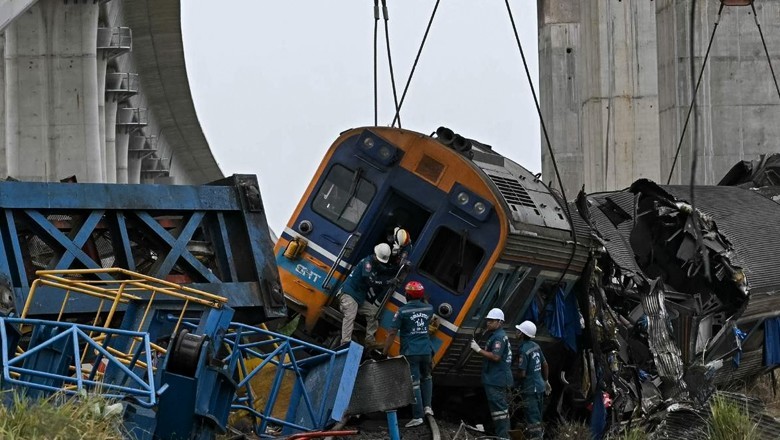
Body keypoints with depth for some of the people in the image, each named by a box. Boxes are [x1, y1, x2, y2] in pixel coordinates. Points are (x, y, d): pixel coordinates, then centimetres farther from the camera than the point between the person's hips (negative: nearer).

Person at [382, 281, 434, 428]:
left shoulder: (402, 311, -11)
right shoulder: (429, 308, 3)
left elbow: (392, 333, -12)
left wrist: (384, 352, -6)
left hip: (410, 353, -4)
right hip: (426, 350, 4)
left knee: (414, 383, -1)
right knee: (426, 378, 27)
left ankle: (417, 416, -2)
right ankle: (427, 406, 15)